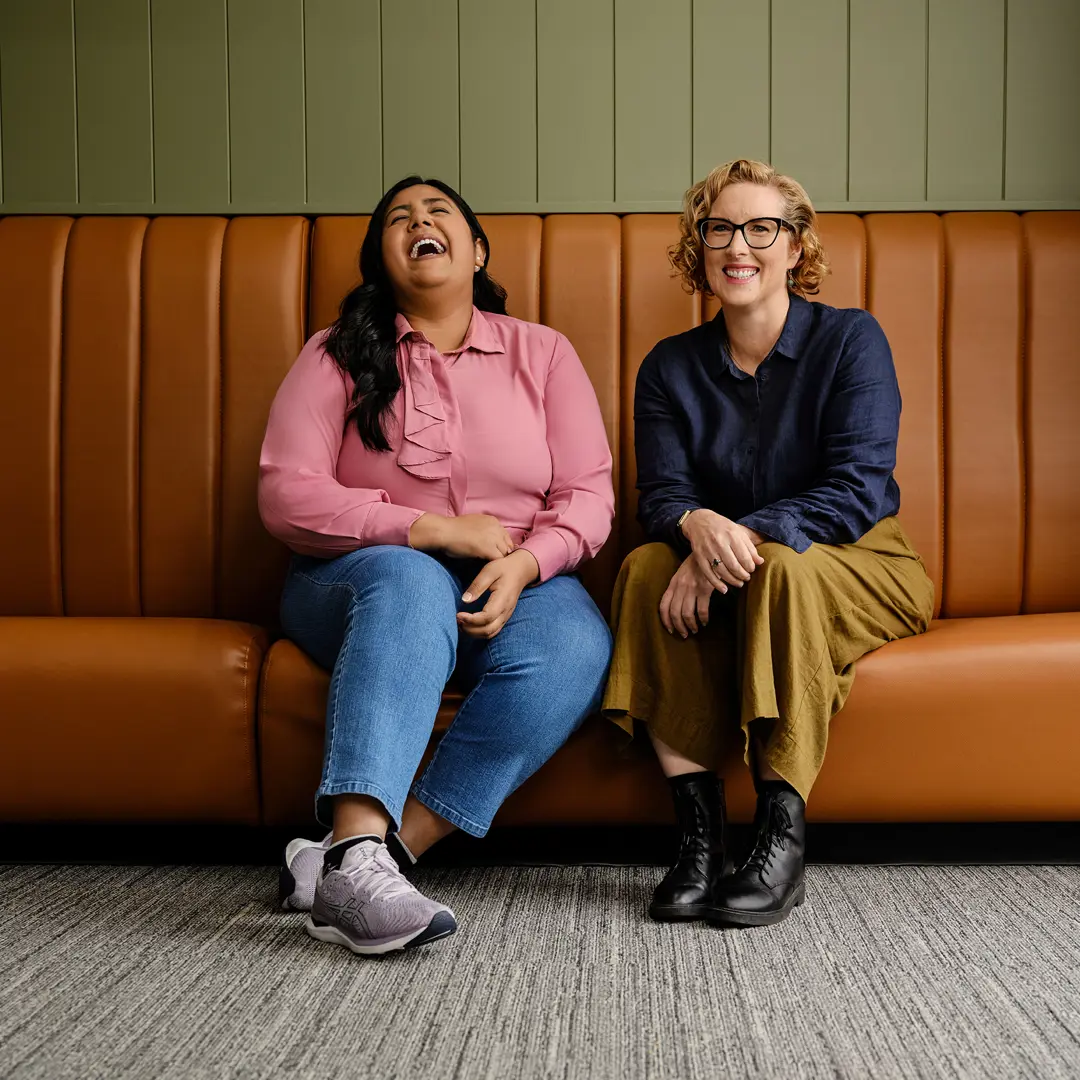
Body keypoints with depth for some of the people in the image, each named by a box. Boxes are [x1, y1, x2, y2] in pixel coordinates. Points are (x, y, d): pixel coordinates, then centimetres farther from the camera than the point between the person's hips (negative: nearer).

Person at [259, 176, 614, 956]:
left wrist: (523, 563, -18)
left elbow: (588, 493, 3)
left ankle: (355, 862, -35)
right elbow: (286, 497, -6)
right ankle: (357, 853, -49)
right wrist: (438, 530, -14)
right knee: (410, 583, -37)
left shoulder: (543, 353, 12)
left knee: (577, 652, -31)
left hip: (518, 582, 2)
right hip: (360, 580, -1)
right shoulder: (337, 357, 7)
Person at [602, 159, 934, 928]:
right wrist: (698, 524, -32)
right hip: (728, 581, 3)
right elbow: (660, 492, -5)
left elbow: (860, 489, -16)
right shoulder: (671, 367, 6)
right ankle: (700, 838, -30)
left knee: (781, 564, -35)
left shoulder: (850, 339, -5)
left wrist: (744, 536, -30)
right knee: (648, 566, -27)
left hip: (860, 569, -3)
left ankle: (783, 839, -32)